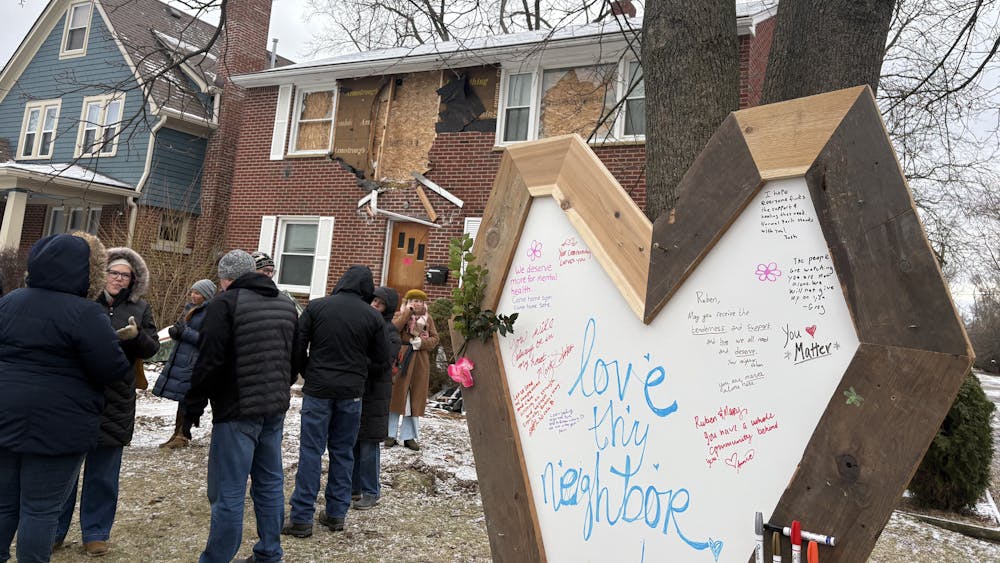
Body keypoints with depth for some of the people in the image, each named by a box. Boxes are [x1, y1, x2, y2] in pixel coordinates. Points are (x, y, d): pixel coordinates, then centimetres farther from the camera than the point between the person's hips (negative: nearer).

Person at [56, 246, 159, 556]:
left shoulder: (140, 308, 6)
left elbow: (152, 348, 4)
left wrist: (136, 336, -16)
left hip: (115, 403, 0)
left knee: (102, 472, 9)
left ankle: (95, 533, 23)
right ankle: (53, 530, 26)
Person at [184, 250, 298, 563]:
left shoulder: (225, 303, -9)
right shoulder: (286, 306, 13)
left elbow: (210, 361, -14)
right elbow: (295, 359, 19)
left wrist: (193, 404, -3)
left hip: (238, 409, -7)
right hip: (275, 408, 7)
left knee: (228, 490, -1)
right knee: (270, 483, 14)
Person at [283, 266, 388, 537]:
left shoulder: (316, 306, -3)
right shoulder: (373, 316, -3)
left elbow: (297, 346, -2)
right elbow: (381, 357, 4)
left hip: (318, 389, -1)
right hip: (351, 392, 1)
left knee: (311, 452, 4)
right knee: (343, 452, 12)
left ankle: (301, 517, 7)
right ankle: (336, 514, 19)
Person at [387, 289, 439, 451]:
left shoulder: (428, 318, 12)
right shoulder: (400, 314, 5)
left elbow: (435, 338, 6)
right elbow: (393, 329, -14)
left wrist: (422, 343, -12)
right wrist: (407, 313, -14)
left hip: (420, 362, 3)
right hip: (401, 358, -3)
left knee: (415, 398, 4)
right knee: (397, 395, -1)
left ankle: (409, 436, 10)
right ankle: (391, 434, 8)